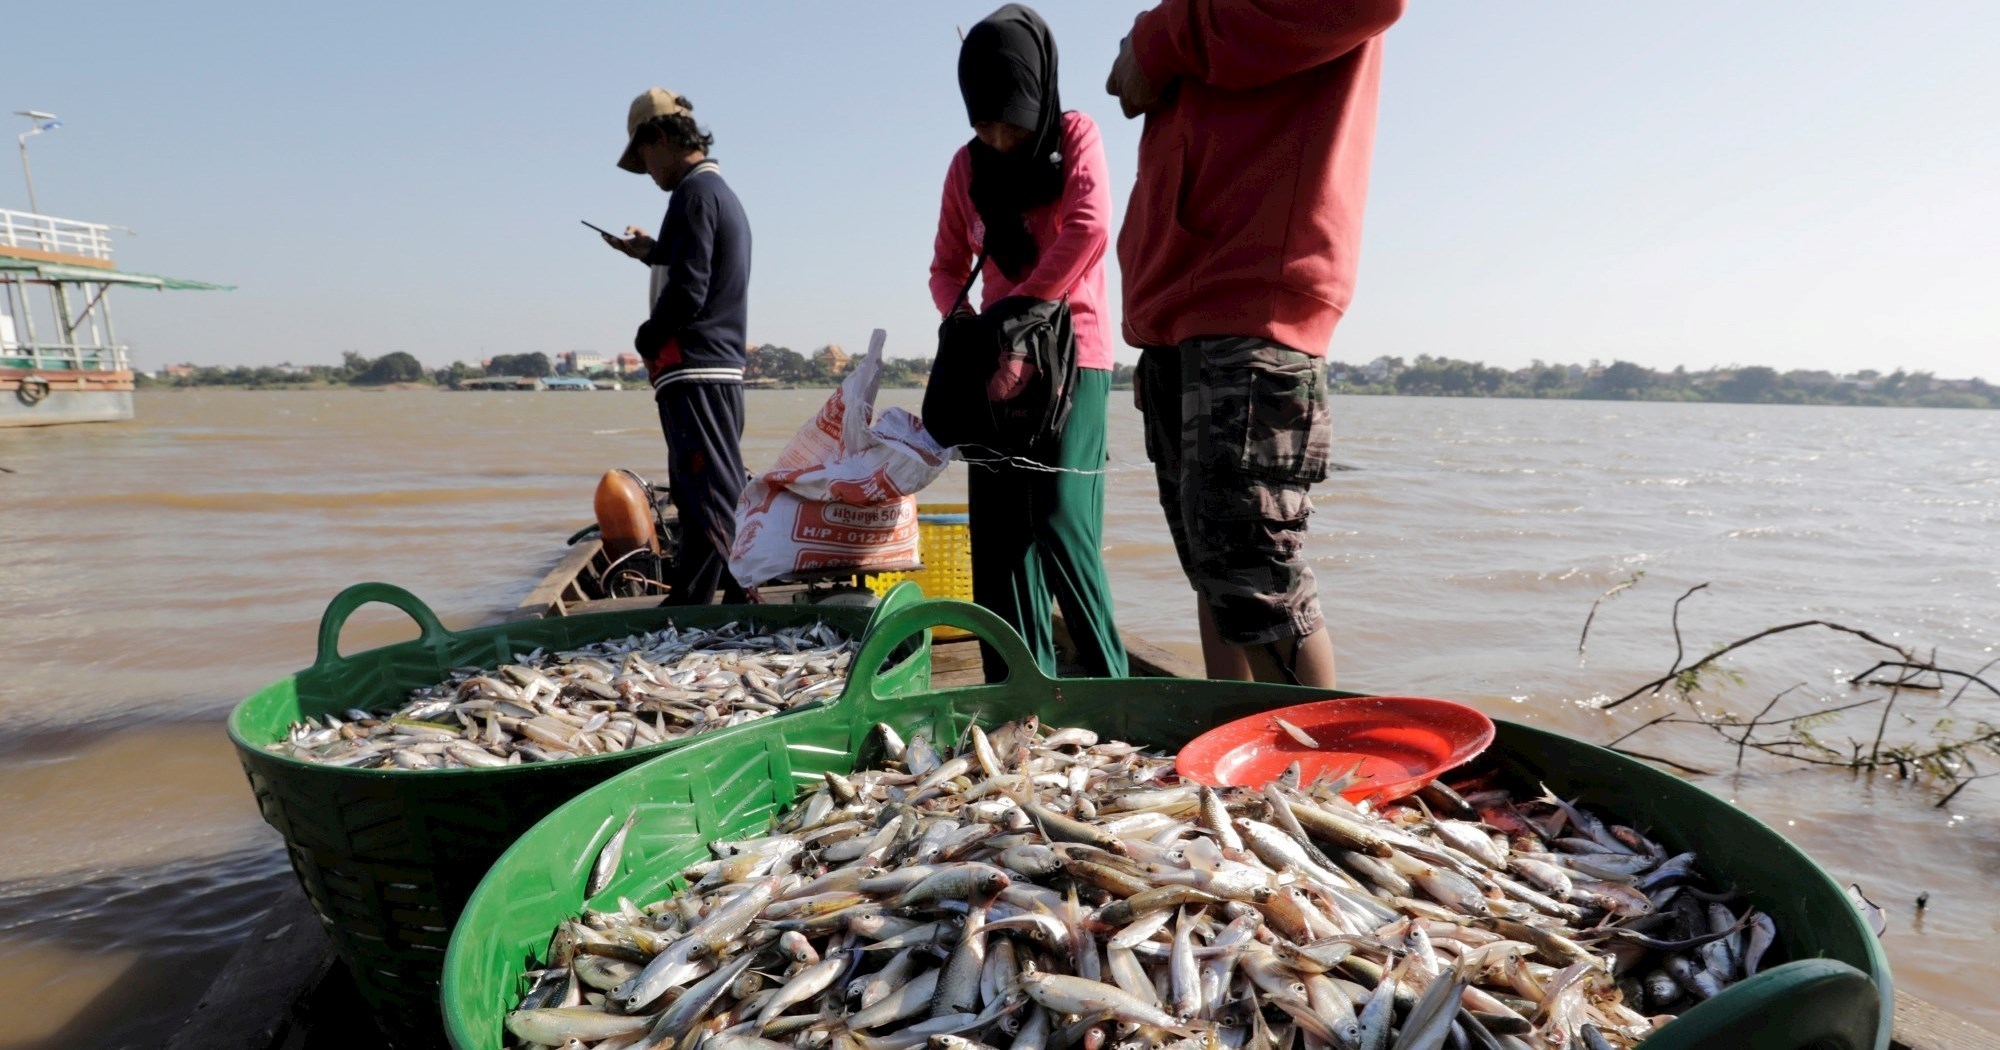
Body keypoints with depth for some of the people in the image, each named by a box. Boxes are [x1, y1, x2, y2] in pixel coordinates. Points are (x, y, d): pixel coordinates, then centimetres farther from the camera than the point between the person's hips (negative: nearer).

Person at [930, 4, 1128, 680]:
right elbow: (947, 268, 12)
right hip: (999, 362, 5)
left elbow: (1089, 228, -18)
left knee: (1060, 523, -17)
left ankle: (1110, 684, -3)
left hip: (1071, 354, -4)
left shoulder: (1075, 136, -1)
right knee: (998, 537, 0)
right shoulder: (967, 165, 10)